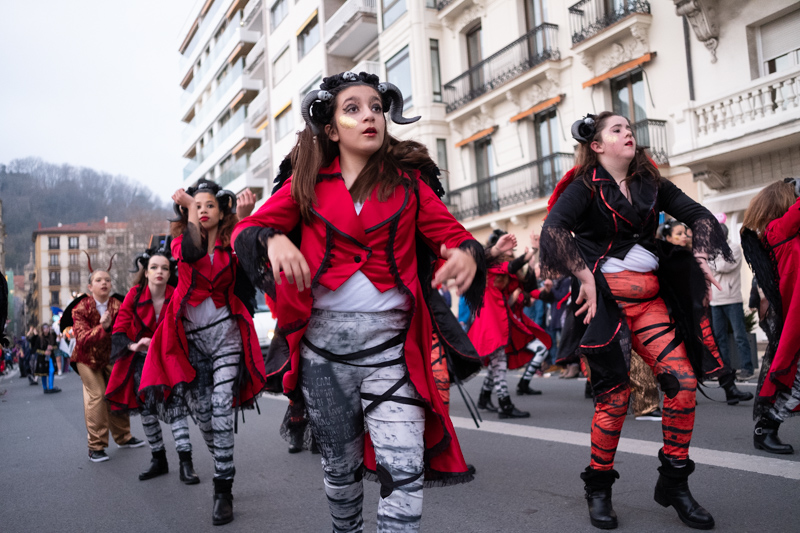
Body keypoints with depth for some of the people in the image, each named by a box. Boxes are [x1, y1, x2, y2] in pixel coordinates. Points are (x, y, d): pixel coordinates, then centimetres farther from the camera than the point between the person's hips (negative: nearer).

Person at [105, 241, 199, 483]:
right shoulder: (134, 295, -11)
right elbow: (118, 332, -10)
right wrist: (134, 345, -29)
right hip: (141, 359, 2)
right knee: (146, 408, 7)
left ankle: (186, 463, -14)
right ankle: (158, 460, 21)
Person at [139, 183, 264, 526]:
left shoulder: (232, 244, 2)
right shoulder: (180, 242, 6)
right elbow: (191, 253, -18)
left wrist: (243, 218, -28)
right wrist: (187, 206, -13)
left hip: (225, 332, -2)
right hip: (190, 337, 2)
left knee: (221, 408, -11)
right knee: (201, 413, 7)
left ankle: (223, 489, -4)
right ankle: (221, 467, 32)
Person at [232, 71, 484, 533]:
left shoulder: (408, 180, 4)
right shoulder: (308, 181, 5)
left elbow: (451, 233, 0)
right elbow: (247, 229, 5)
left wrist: (467, 253, -24)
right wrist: (274, 240, -19)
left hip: (390, 342, -1)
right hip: (324, 342, 1)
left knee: (405, 471, -13)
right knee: (341, 465, 17)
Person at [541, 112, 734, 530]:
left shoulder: (650, 183, 16)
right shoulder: (585, 186, -1)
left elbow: (699, 215, 16)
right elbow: (553, 229, -17)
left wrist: (701, 256, -1)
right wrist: (585, 277, -24)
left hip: (650, 299, 5)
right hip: (606, 298, -5)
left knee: (683, 382, -6)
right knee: (615, 394, -5)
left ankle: (673, 484, 12)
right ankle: (598, 489, 14)